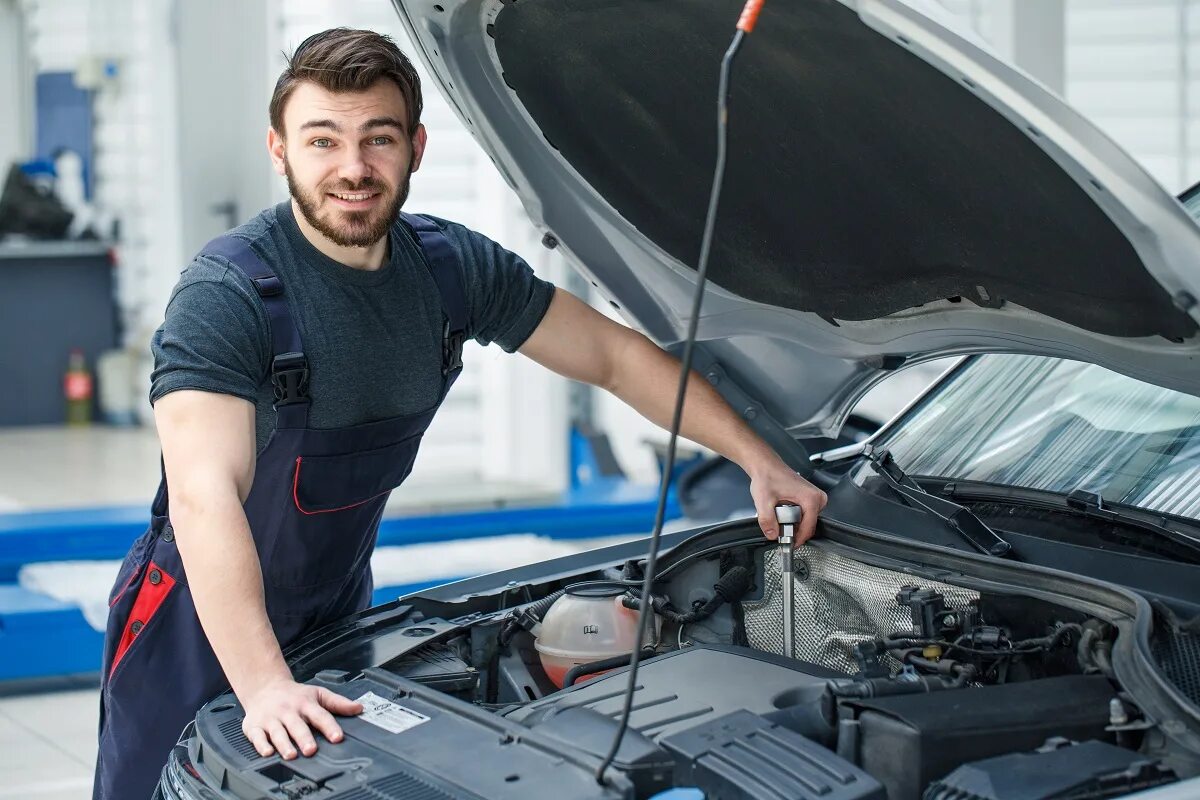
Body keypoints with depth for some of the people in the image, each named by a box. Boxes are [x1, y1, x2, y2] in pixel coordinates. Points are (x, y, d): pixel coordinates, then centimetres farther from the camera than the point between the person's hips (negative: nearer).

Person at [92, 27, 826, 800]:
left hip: (337, 608, 6)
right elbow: (205, 499, -36)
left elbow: (616, 356, 4)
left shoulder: (452, 266, -5)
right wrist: (265, 685, -48)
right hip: (201, 624, -5)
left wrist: (760, 458, -4)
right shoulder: (227, 291, -25)